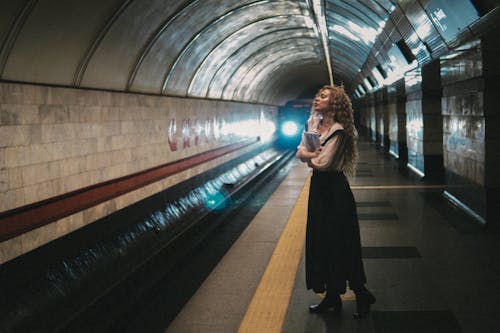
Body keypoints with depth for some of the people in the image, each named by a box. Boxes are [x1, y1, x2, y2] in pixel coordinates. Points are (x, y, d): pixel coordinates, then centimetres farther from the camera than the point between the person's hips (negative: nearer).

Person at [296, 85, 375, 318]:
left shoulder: (338, 131, -17)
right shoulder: (313, 126, 10)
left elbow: (324, 162, -23)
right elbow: (301, 153, 5)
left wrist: (310, 156, -5)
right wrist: (316, 154, -14)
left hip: (334, 190, -9)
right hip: (318, 186, 9)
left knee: (339, 243, -3)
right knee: (320, 241, 11)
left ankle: (361, 294, 11)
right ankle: (332, 296, 21)